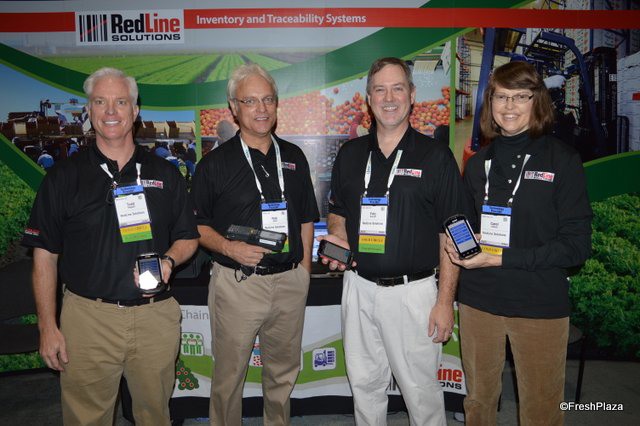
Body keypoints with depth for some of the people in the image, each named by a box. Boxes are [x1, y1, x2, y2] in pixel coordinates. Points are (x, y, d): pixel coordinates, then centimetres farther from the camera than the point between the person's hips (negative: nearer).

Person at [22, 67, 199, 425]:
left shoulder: (164, 173, 6)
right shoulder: (64, 176, 2)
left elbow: (188, 238, 11)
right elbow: (45, 256, 2)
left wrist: (169, 260, -11)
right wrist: (48, 327, -2)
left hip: (156, 317, 1)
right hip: (88, 318, -1)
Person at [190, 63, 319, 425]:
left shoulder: (294, 157, 8)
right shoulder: (215, 163, -3)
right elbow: (197, 224, -1)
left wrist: (305, 267, 6)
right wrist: (228, 247, -18)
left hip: (290, 281, 3)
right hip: (238, 283, -3)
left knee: (284, 369, 18)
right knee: (229, 374, 9)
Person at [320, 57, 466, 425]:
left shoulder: (436, 156, -6)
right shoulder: (350, 154, 6)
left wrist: (445, 301, -10)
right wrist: (338, 239, -6)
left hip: (414, 290, -4)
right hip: (359, 287, 4)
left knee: (420, 388, 9)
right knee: (364, 384, 18)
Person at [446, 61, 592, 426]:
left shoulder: (562, 160, -6)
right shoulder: (478, 163, 7)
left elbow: (577, 245, -11)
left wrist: (501, 258, -18)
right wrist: (460, 244, -4)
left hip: (541, 304, -3)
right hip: (479, 300, 4)